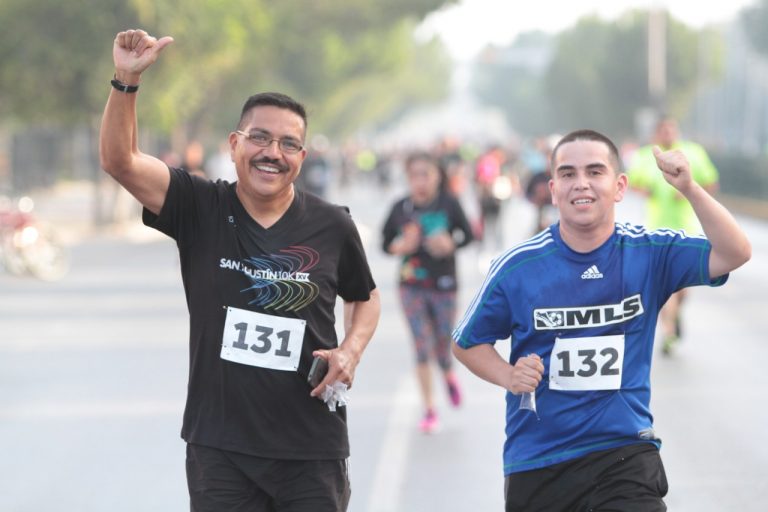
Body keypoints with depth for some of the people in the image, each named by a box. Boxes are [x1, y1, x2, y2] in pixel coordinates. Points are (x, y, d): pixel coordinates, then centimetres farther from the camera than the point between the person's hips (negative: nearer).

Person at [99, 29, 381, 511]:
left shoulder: (332, 226, -1)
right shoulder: (201, 209, -3)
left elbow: (366, 299, 16)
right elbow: (120, 160, -15)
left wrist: (351, 351, -4)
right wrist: (128, 80, -28)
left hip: (312, 449, 1)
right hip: (219, 446, 0)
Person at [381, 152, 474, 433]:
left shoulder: (449, 204, -7)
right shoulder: (400, 208, -4)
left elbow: (467, 234, 1)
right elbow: (385, 242, 4)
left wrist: (450, 243, -18)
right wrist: (400, 246, -16)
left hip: (444, 284, 0)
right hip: (412, 286, 0)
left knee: (442, 348, 8)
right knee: (422, 347, -3)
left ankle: (449, 375, 45)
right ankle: (429, 410, 6)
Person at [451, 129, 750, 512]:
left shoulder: (649, 252, -3)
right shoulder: (517, 266, -5)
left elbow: (734, 254, -14)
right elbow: (468, 342, 6)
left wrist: (689, 188, -25)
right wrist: (508, 376, -13)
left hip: (626, 455, -1)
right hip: (535, 463, 1)